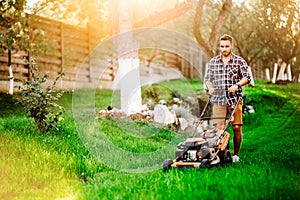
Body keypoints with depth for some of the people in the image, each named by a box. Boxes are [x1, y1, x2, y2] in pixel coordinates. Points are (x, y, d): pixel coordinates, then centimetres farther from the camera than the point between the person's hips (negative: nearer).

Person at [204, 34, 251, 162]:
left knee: (236, 127, -1)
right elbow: (207, 78, 16)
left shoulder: (239, 61, 5)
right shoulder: (213, 62, 12)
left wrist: (237, 85, -20)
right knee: (219, 128, -6)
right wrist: (210, 87, -5)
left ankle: (235, 154, 11)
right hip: (219, 100, 1)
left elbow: (247, 77, -3)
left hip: (235, 100, -1)